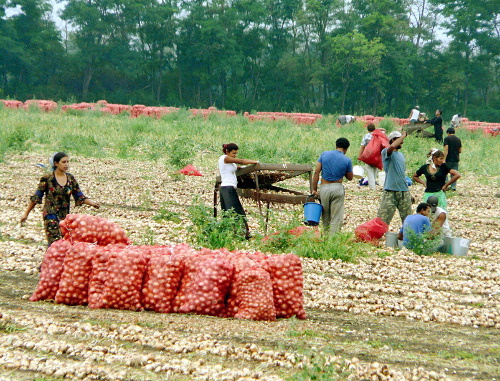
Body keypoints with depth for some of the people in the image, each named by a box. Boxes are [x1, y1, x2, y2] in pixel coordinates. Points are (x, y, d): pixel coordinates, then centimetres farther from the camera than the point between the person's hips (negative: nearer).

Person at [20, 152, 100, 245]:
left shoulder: (71, 178, 7)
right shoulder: (47, 178, -6)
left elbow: (79, 197, 8)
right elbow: (36, 198, 0)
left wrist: (91, 203, -10)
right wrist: (26, 214, 3)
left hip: (65, 217, 5)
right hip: (51, 216, -5)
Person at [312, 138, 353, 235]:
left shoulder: (325, 154, 1)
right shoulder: (347, 160, -4)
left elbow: (316, 172, -2)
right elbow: (350, 177, 8)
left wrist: (314, 189, 2)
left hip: (324, 188, 2)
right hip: (337, 188, -2)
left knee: (325, 217, 15)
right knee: (336, 218, 2)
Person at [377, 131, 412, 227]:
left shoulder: (401, 155, 18)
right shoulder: (386, 152, -5)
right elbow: (392, 146, -30)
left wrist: (408, 193, 22)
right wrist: (403, 136, -14)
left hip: (404, 191, 7)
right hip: (390, 191, -7)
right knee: (382, 220, -9)